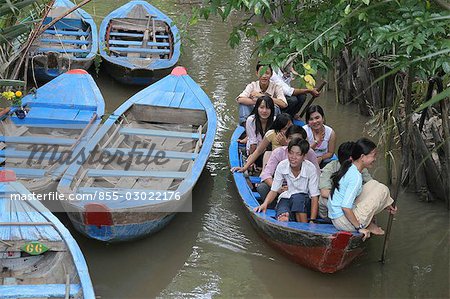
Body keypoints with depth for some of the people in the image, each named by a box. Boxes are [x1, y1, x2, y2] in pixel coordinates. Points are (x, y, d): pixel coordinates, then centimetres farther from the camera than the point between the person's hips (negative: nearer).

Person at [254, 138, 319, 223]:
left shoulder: (310, 168, -16)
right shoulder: (282, 166, -10)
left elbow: (314, 196, -15)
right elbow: (274, 190, -3)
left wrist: (312, 221, -25)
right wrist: (265, 204, -24)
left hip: (305, 200, 1)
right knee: (283, 220, -36)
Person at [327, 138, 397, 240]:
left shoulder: (349, 167, 7)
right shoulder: (356, 177, -23)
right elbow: (345, 207, -28)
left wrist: (386, 205, 21)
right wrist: (359, 227, -16)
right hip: (344, 223, -9)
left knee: (373, 184, 15)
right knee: (383, 190, -6)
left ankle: (369, 221, 13)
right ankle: (368, 226, 6)